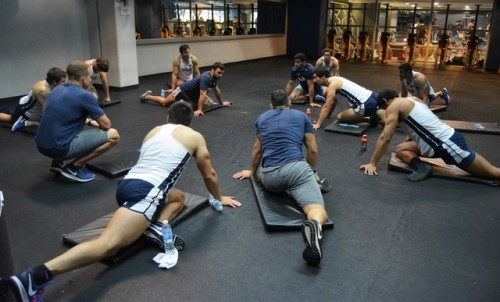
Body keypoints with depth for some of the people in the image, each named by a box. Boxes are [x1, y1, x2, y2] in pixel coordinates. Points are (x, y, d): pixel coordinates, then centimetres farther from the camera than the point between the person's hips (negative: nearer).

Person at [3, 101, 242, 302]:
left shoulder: (154, 130, 28)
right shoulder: (195, 137, 14)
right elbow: (209, 175, 24)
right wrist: (219, 198, 41)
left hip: (127, 184, 7)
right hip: (145, 191, -7)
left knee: (178, 197, 27)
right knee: (108, 244, -20)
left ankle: (157, 228, -2)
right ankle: (36, 276, -35)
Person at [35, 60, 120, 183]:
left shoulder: (57, 89, 13)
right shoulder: (84, 95, -12)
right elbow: (106, 125, -5)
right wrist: (99, 122, 19)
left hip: (42, 145, 9)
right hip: (59, 147, -9)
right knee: (113, 135, -5)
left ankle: (58, 162, 22)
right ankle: (74, 167, -3)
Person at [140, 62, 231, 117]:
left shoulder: (214, 77, -8)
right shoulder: (206, 77, -36)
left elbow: (217, 90, 10)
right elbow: (203, 95, -41)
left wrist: (221, 102, 15)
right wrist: (199, 110, -42)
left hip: (192, 95, 8)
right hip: (183, 90, -8)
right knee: (164, 102, 10)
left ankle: (183, 101, 35)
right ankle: (147, 96, 33)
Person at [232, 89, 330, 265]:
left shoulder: (262, 118, 26)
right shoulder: (301, 116, 21)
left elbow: (257, 149, 38)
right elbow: (313, 151, 22)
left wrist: (252, 171, 54)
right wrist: (311, 172, 40)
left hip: (269, 175, 2)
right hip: (296, 167, -2)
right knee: (318, 211, -14)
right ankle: (314, 225, -49)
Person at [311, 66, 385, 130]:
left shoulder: (332, 85, -12)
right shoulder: (335, 81, 19)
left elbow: (326, 107, -15)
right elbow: (333, 103, 30)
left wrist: (318, 124, -14)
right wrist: (326, 115, 35)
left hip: (366, 105, -10)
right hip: (372, 97, 10)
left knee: (340, 117, 4)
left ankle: (368, 119, 2)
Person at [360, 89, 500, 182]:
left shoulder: (394, 106, -8)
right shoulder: (411, 101, 19)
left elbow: (385, 138, -13)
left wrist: (372, 164, -8)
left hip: (448, 144, -10)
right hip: (446, 140, 10)